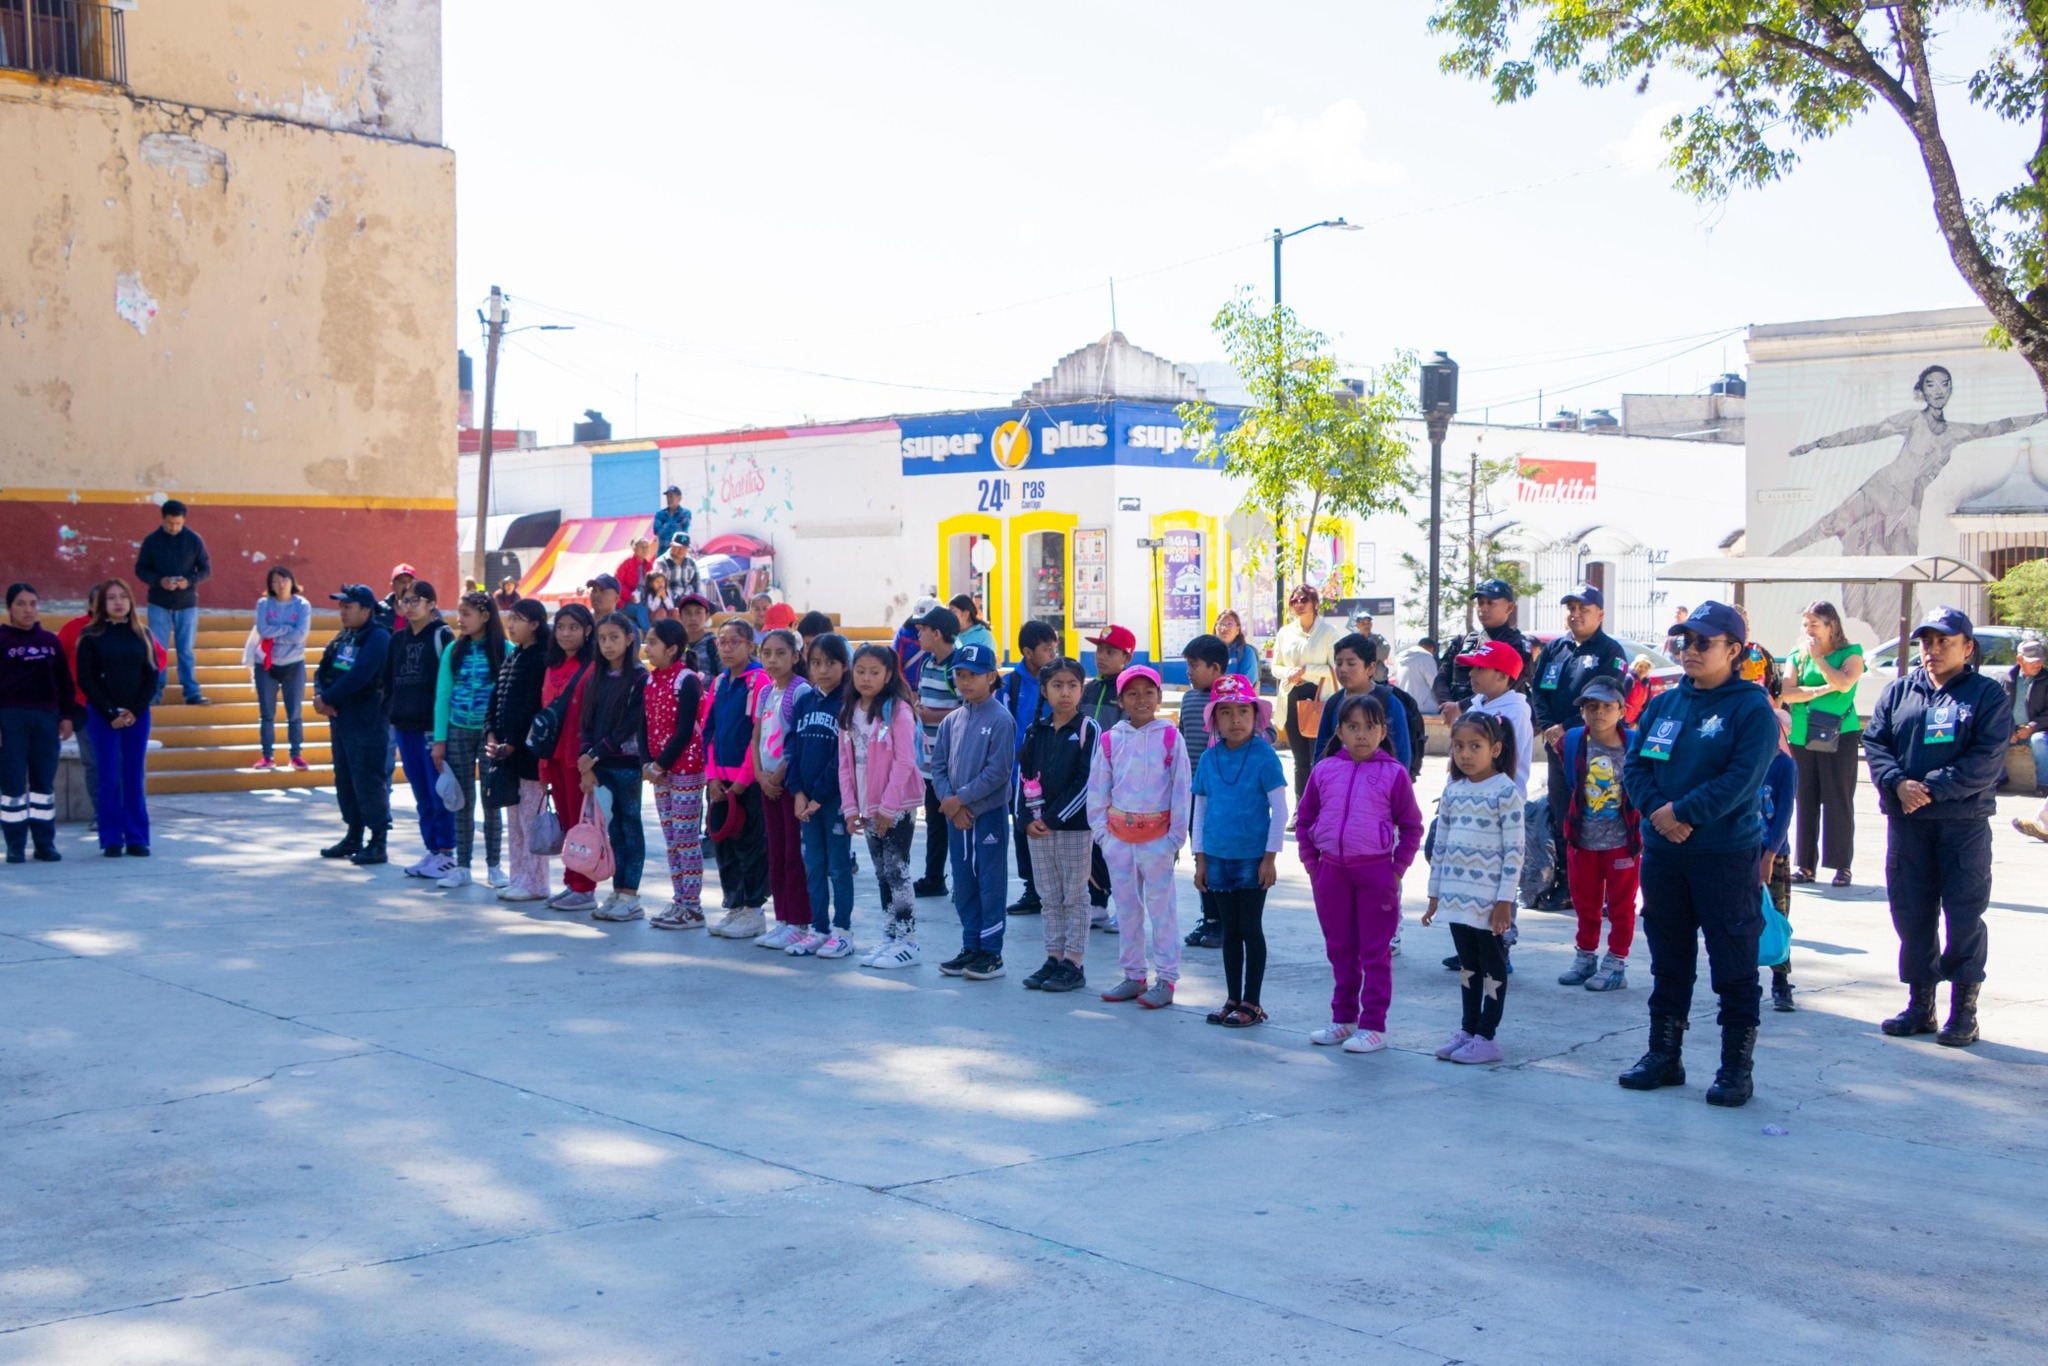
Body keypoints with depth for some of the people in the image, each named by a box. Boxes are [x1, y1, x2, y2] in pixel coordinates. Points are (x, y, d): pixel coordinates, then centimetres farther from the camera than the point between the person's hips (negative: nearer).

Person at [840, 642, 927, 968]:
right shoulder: (850, 713, 10)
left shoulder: (898, 710, -11)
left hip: (896, 806, -7)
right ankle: (891, 939, 19)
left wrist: (888, 806, -16)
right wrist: (850, 806, 3)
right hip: (867, 807, 7)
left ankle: (908, 942, -1)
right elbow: (845, 762, 10)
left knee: (896, 872, -6)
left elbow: (904, 762, -15)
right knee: (883, 874, 12)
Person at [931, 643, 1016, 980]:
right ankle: (970, 948, 21)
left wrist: (961, 799, -15)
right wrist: (950, 803, -8)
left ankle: (991, 954, 7)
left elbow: (999, 771, -16)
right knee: (963, 886, 11)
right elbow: (938, 766, 7)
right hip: (956, 816, 6)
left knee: (991, 885, 0)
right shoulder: (951, 721, 8)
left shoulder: (1000, 720, -10)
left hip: (990, 815, -6)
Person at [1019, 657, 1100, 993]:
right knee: (1050, 898, 11)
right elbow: (1023, 775, 8)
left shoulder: (1088, 730, -7)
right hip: (1038, 826, 5)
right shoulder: (1036, 730, 8)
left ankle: (1074, 965, 7)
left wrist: (1054, 818, -14)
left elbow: (1087, 782, -12)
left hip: (1074, 826, -5)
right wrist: (1027, 818, -5)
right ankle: (1054, 959, 19)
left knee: (1075, 897, 3)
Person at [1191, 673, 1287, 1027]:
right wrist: (1200, 859, 7)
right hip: (1218, 858, 4)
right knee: (1229, 930, 12)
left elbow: (1280, 811, -9)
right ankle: (1233, 999, 22)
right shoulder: (1209, 759, 4)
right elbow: (1200, 810, 10)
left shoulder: (1264, 756, -9)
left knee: (1251, 929, 3)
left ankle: (1252, 1003, 12)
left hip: (1252, 858, -4)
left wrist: (1270, 858, -11)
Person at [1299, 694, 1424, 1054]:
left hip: (1376, 872, -4)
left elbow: (1411, 825, 0)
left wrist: (1397, 868, -4)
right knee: (1340, 950, 14)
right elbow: (1304, 818, 11)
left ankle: (1373, 1026, 10)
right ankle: (1343, 1019, 26)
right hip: (1331, 871, 4)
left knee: (1375, 952, 3)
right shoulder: (1324, 770, 4)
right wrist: (1312, 862, 6)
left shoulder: (1393, 773, -5)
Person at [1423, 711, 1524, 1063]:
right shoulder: (1453, 790, 8)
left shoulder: (1505, 790, -10)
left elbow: (1514, 850, -13)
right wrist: (1435, 893, 12)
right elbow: (1440, 844, 13)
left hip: (1489, 899, -6)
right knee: (1467, 964, 15)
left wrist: (1505, 900, -16)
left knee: (1492, 966, 4)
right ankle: (1467, 1029, 24)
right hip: (1456, 896, 6)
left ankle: (1485, 1037, 9)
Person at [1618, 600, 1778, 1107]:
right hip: (1662, 852, 6)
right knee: (1668, 960, 15)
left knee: (1733, 965, 1)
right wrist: (1657, 809, -12)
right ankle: (1664, 1055, 26)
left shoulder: (1752, 708, -7)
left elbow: (1742, 779, -17)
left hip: (1726, 855, -6)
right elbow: (1635, 765, 5)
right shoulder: (1663, 704, 10)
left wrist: (1682, 811, -19)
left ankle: (1737, 1067, 10)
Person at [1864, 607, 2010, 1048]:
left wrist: (1932, 788, -18)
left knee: (1964, 913, -1)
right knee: (1910, 912, 8)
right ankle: (1920, 1003, 19)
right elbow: (1874, 742, 4)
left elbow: (1986, 759, -10)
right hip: (1906, 822, 4)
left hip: (1964, 821, -4)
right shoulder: (1899, 691, 11)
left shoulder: (1986, 694, 0)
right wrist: (1898, 783, -14)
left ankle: (1964, 1010, 8)